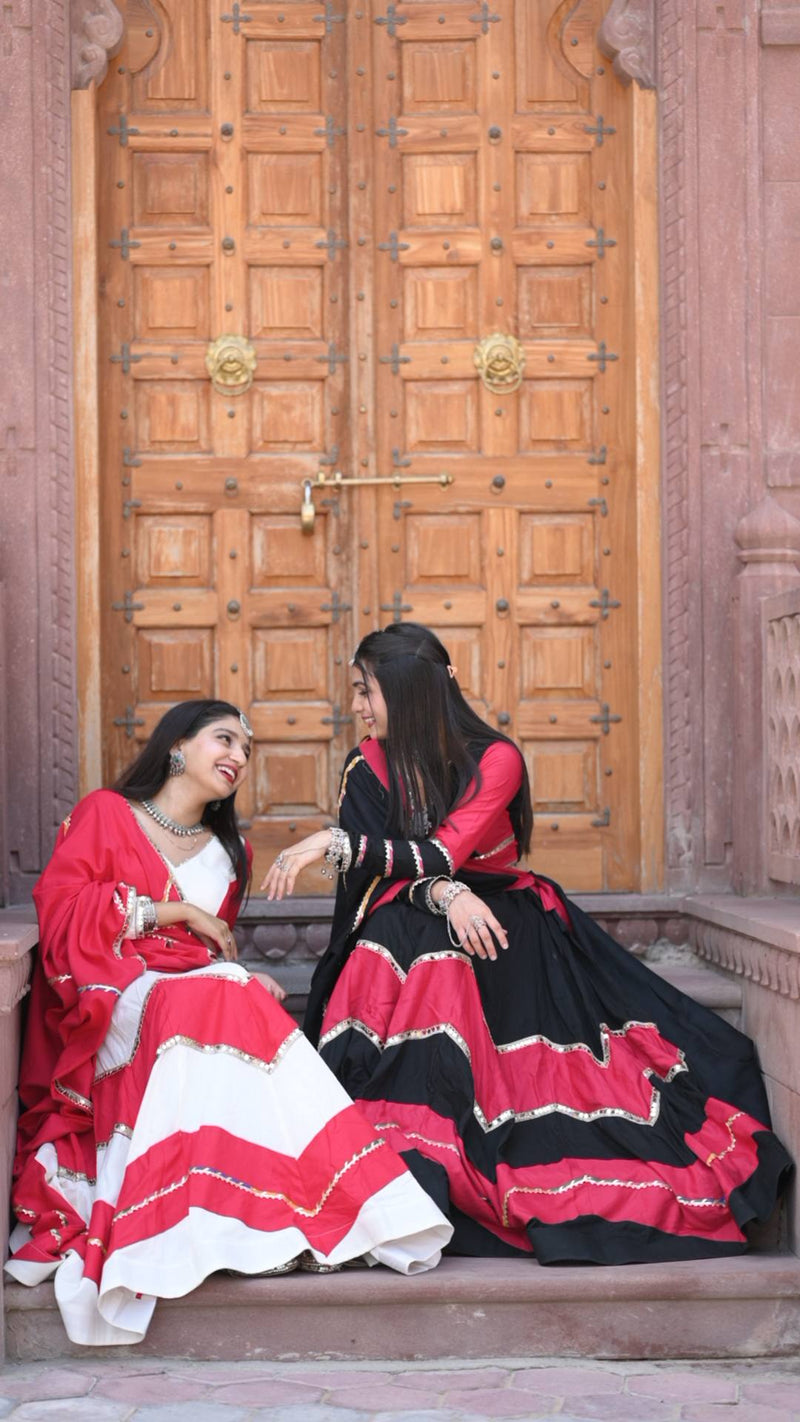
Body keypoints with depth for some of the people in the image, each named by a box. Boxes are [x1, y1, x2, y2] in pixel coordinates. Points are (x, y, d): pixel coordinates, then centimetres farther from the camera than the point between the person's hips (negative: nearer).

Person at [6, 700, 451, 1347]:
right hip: (115, 997, -4)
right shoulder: (105, 814, 11)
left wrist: (243, 977, -1)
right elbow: (58, 907, -3)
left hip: (203, 994, 5)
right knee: (205, 1008, -36)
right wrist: (175, 910, -5)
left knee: (238, 1001, -32)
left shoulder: (228, 853, 27)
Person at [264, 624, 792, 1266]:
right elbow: (381, 871, -7)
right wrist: (445, 895, -29)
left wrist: (333, 843, -28)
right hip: (411, 932, 1)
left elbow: (440, 856, -20)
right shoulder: (369, 768, 2)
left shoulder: (496, 759, -10)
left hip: (503, 924, 0)